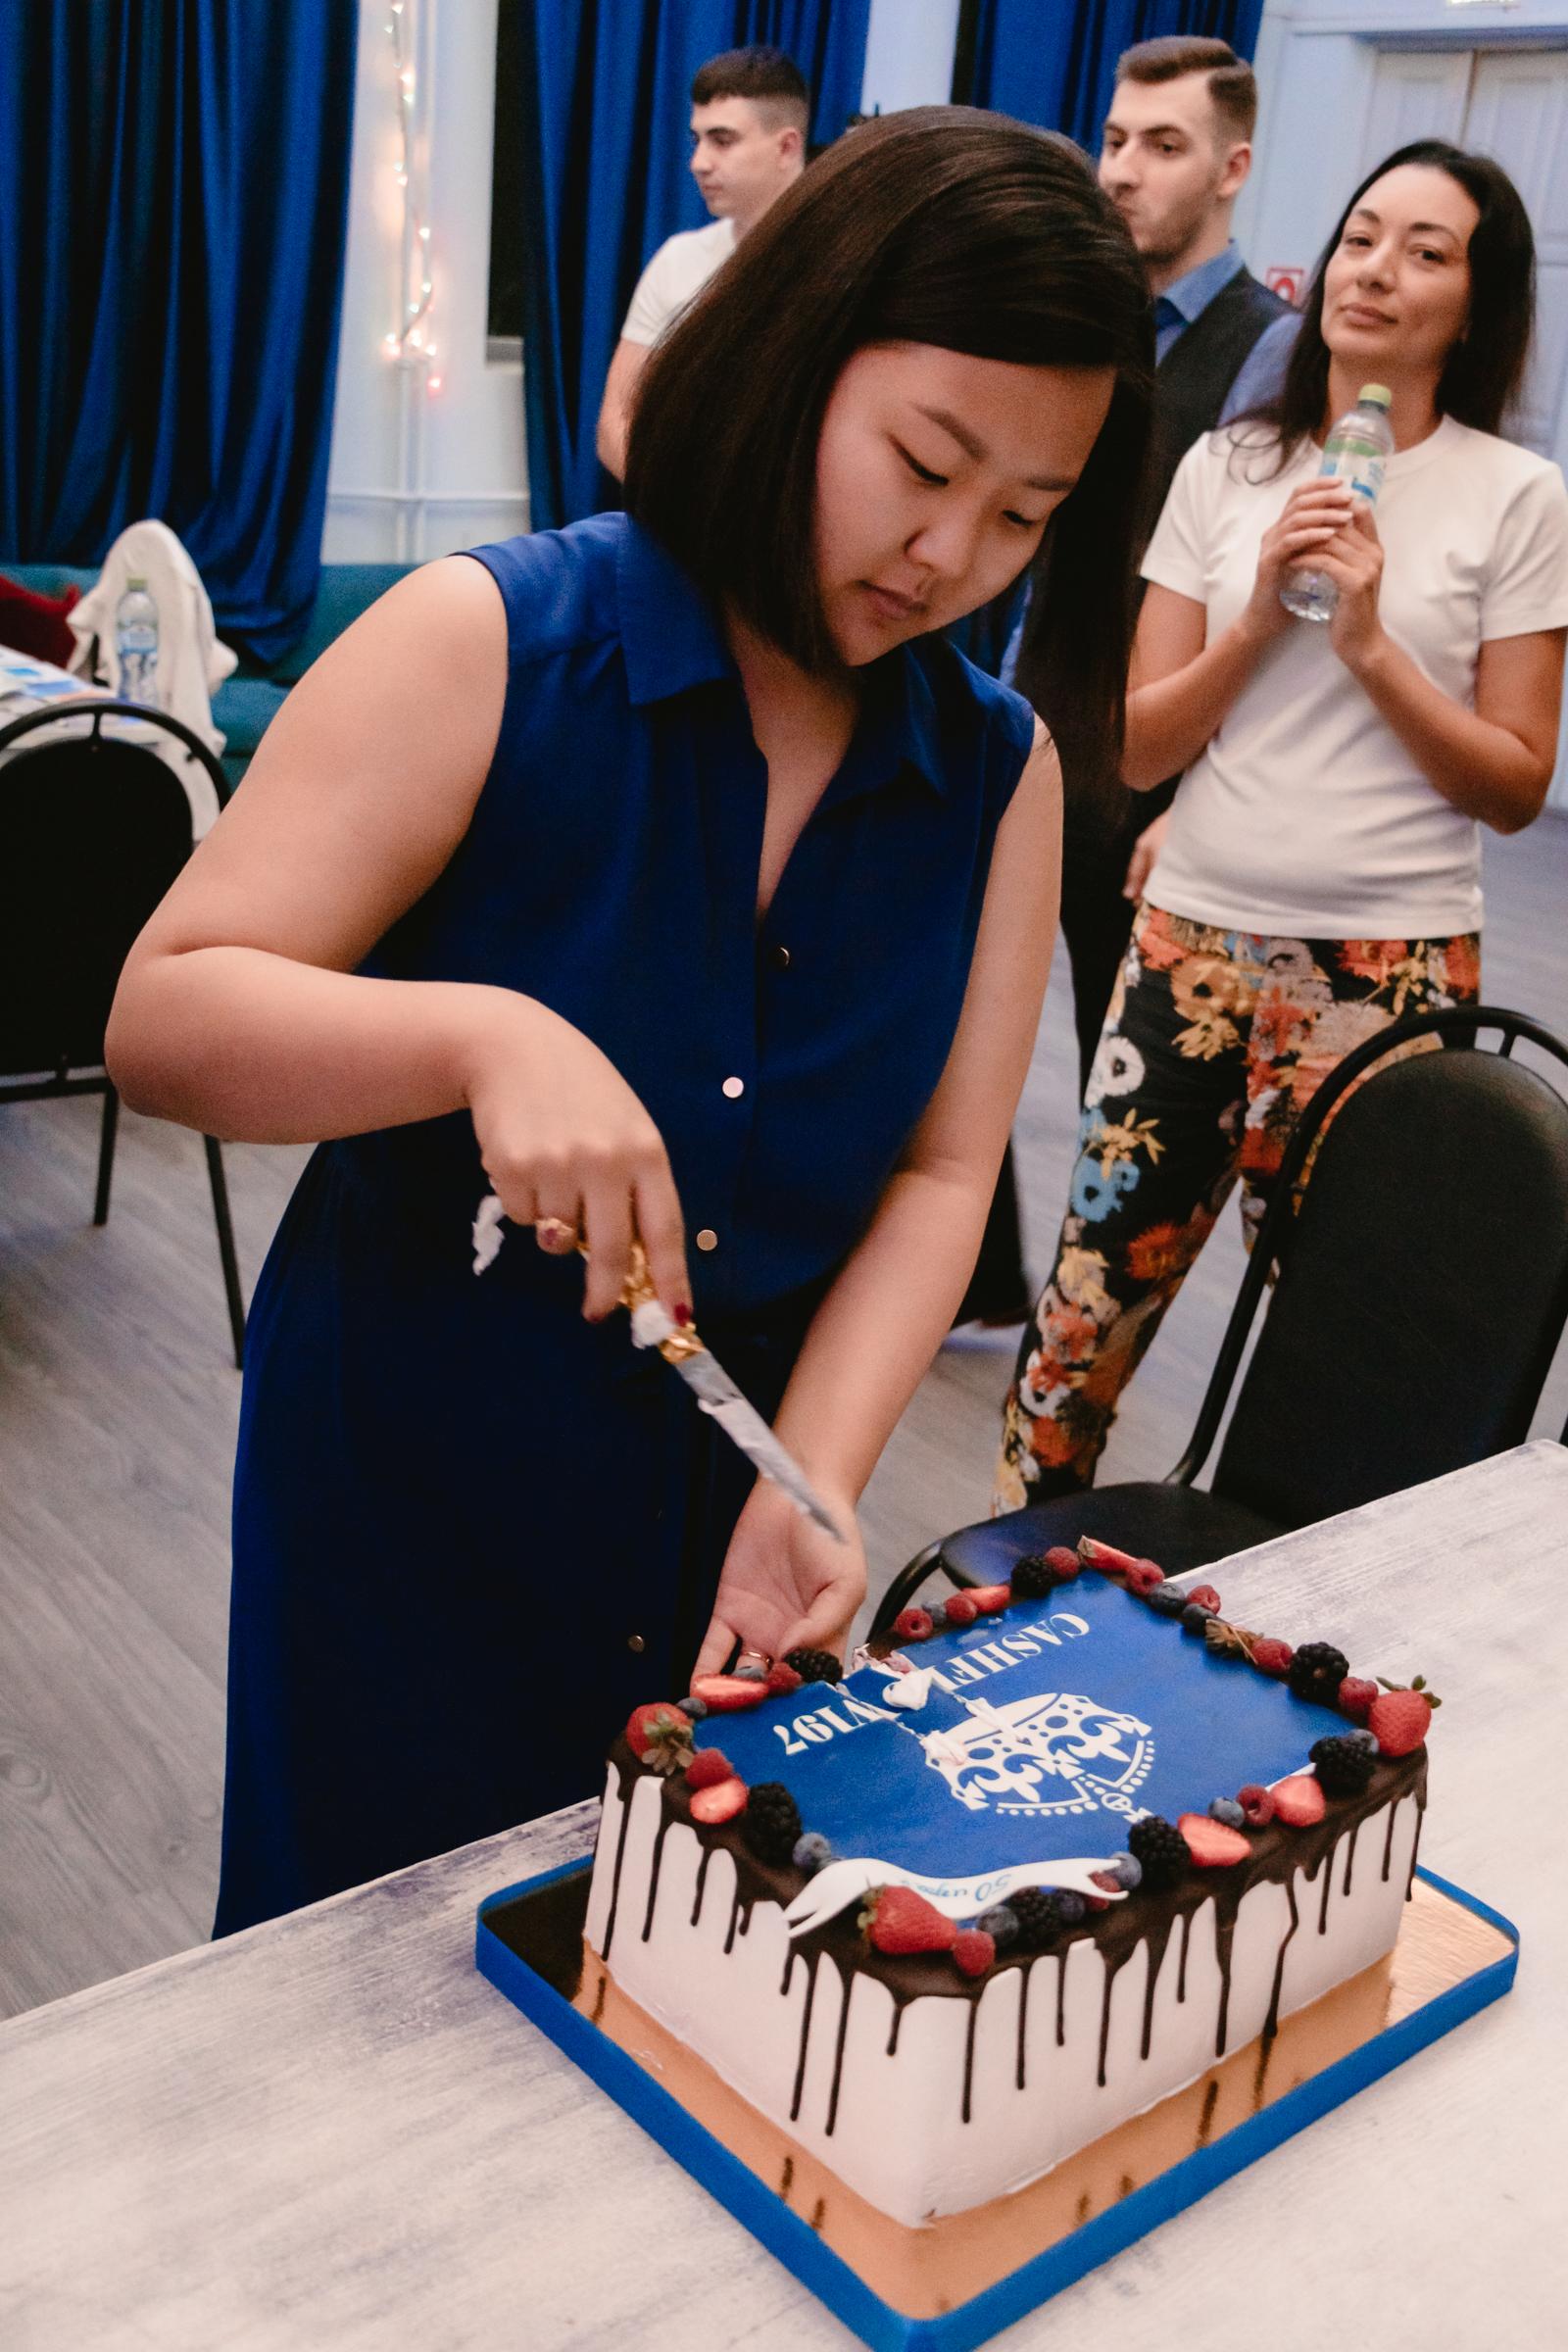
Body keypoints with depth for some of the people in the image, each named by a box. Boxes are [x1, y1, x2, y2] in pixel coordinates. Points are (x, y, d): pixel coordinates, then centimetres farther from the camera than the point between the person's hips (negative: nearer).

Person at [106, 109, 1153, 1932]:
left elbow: (936, 1179, -5)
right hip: (410, 1505, -3)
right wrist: (486, 1034, -34)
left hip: (730, 1519, 3)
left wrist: (813, 1489, -19)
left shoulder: (1002, 773, -2)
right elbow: (163, 1023, -17)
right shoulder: (484, 644, -14)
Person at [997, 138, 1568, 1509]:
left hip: (1390, 968, -2)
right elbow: (1135, 750, 4)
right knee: (1083, 1315, 2)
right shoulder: (1226, 468, 6)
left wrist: (1368, 640, -13)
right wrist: (1260, 616, -10)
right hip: (1195, 943, 2)